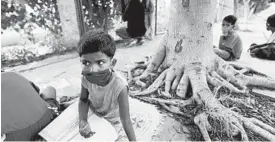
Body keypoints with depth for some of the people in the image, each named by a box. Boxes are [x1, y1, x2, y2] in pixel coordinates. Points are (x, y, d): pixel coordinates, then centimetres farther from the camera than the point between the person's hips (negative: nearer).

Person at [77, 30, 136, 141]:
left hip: (113, 121, -3)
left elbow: (126, 121, -34)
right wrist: (82, 121, -23)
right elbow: (83, 100, -7)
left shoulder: (119, 86, -41)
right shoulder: (86, 79, -26)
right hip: (93, 116, 4)